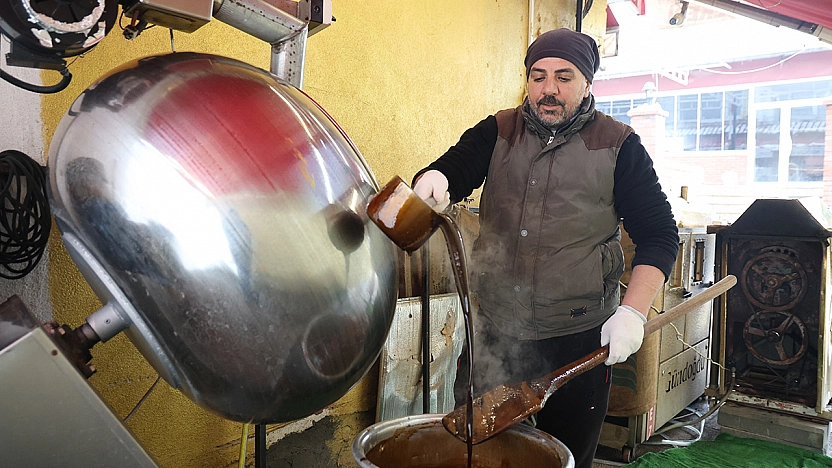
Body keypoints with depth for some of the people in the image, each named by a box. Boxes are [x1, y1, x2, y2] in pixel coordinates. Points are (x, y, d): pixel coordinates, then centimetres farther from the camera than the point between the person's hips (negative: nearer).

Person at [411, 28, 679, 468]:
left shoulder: (619, 146, -1)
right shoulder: (498, 132, 7)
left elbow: (658, 234, 0)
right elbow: (453, 170, -6)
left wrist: (633, 312, -12)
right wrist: (432, 180, -31)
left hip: (578, 339, -2)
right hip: (493, 329, 2)